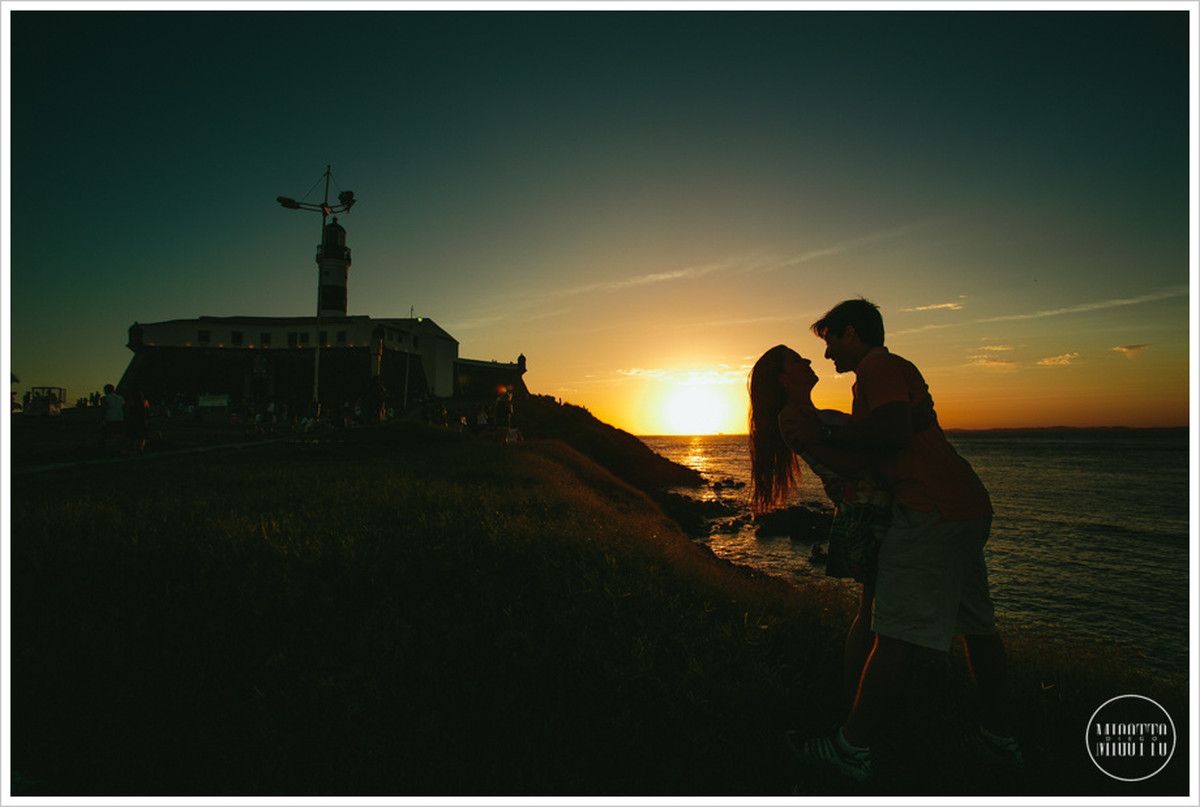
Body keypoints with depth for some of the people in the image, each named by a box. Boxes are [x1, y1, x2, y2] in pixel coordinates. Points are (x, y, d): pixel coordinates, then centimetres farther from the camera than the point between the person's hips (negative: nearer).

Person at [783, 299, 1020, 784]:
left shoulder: (878, 367, -6)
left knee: (896, 631, -9)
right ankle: (998, 736, 30)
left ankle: (852, 747, -3)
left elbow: (894, 431, -23)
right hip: (970, 506, 12)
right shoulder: (896, 369, 27)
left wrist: (826, 434, -15)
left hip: (932, 510, -11)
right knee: (976, 623, 17)